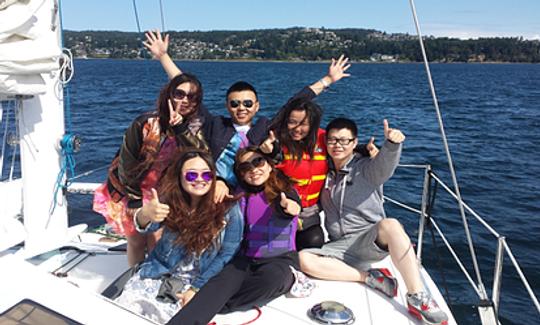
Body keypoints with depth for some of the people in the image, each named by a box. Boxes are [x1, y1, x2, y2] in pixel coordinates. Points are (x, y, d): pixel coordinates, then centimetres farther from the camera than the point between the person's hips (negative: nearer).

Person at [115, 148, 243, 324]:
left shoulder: (229, 209, -12)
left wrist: (196, 288, -12)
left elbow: (227, 254, -8)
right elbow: (147, 226, -20)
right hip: (159, 272, 3)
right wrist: (145, 214, -45)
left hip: (197, 281, -2)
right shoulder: (170, 198, -6)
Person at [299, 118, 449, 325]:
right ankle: (369, 278, -16)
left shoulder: (364, 168, -1)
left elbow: (384, 166, -24)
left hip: (372, 240, -3)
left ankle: (417, 299, -29)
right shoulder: (326, 172, 12)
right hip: (341, 247, 3)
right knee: (304, 259, -24)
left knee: (390, 225, -36)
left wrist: (392, 143, -47)